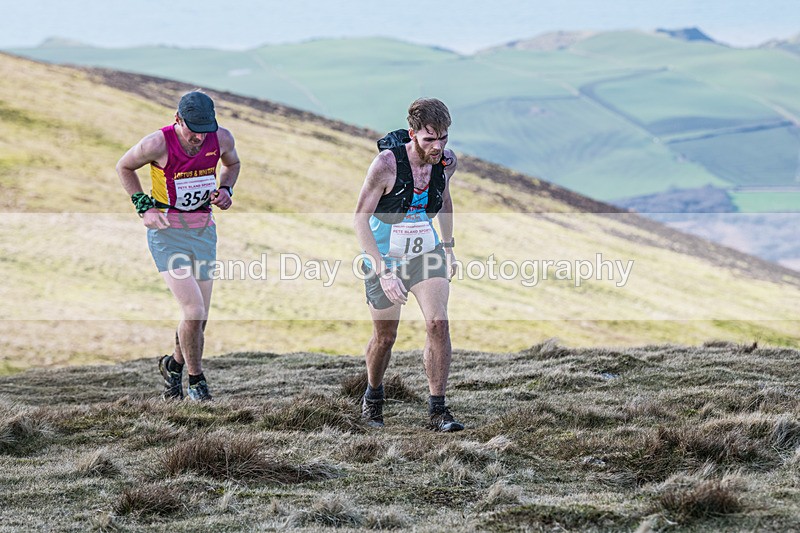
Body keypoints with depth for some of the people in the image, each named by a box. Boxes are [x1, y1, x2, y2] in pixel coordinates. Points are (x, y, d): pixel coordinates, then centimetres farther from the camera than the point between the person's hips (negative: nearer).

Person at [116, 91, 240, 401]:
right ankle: (195, 381, 3)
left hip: (203, 230, 5)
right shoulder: (158, 144, -19)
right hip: (167, 232, -4)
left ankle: (174, 365, 36)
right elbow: (124, 167, 0)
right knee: (194, 312, -17)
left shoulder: (222, 139, -7)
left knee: (199, 319, 7)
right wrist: (144, 207, -8)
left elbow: (232, 163, 17)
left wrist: (226, 190, -2)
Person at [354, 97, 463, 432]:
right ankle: (373, 395, 39)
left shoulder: (446, 162, -10)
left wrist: (448, 247, 15)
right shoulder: (386, 164, -26)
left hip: (427, 253, 3)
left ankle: (437, 410, -9)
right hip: (384, 257, -3)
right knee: (385, 337, 9)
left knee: (438, 324, -14)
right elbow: (360, 219, -22)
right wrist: (383, 271, -28)